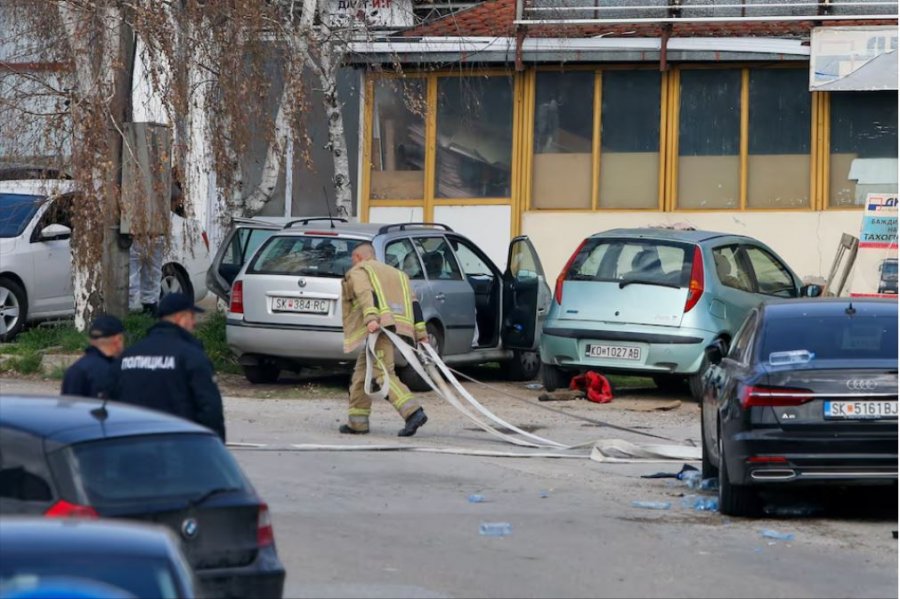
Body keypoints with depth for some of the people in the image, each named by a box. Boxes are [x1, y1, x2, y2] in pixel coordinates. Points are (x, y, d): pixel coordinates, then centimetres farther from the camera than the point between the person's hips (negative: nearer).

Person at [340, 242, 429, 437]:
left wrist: (371, 318, -28)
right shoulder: (397, 274, 31)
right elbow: (413, 303, 21)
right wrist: (421, 332, 16)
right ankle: (357, 422, 19)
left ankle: (413, 412, -32)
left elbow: (366, 294, -12)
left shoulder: (357, 272, 9)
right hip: (398, 327, 8)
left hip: (380, 327, -8)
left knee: (384, 373, -16)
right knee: (362, 373, 17)